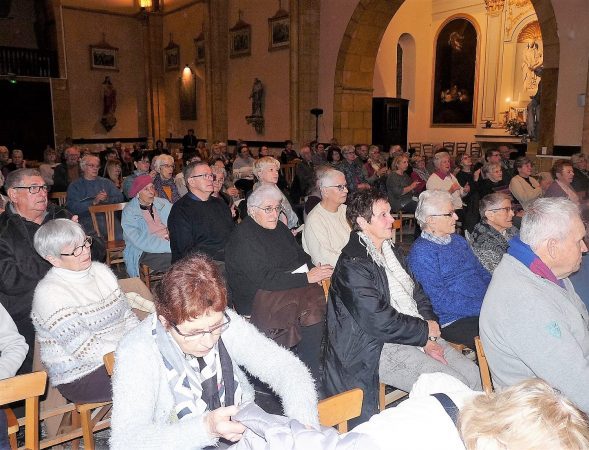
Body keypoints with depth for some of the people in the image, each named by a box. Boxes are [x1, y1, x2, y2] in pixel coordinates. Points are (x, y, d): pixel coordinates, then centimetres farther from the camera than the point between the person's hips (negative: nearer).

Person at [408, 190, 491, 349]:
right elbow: (442, 301, -16)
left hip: (488, 309, 8)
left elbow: (482, 273, 20)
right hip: (456, 321, -8)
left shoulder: (457, 240, 17)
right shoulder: (421, 252, -10)